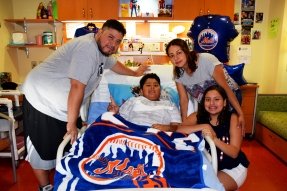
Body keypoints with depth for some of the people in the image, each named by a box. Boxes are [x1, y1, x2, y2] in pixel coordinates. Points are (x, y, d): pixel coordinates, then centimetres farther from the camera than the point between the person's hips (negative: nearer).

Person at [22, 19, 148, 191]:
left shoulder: (102, 50, 5)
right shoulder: (87, 47, -26)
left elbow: (113, 63, 28)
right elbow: (77, 87, -29)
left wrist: (135, 73, 36)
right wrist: (72, 122, -22)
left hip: (63, 106, 9)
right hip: (42, 101, -9)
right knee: (42, 149, 7)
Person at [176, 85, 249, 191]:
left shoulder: (232, 118, -15)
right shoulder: (198, 115, -8)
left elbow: (234, 152, -21)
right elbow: (179, 129, -24)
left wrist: (214, 139, -38)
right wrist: (203, 127, -33)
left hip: (233, 167, -3)